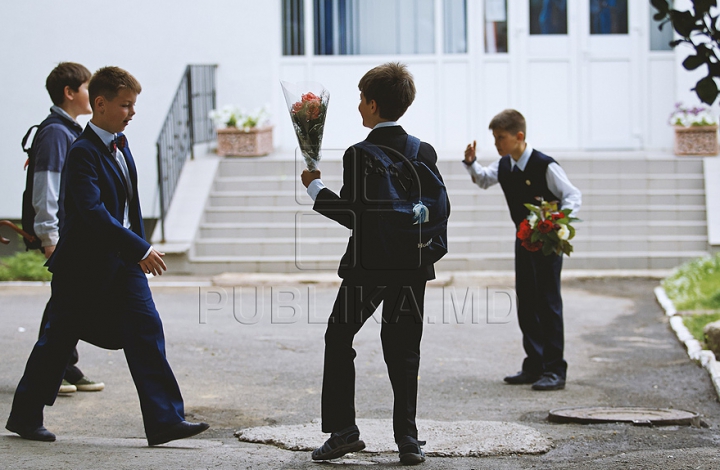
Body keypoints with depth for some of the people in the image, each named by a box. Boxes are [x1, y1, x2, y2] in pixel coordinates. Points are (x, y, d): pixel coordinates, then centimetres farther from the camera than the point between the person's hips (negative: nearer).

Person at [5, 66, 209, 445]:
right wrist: (141, 248, -28)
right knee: (58, 341, 5)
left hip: (123, 261, 7)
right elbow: (93, 212, -27)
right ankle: (24, 416, 21)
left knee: (146, 331, -3)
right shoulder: (83, 153, -19)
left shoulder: (120, 143, 8)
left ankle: (164, 420, -5)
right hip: (84, 264, -7)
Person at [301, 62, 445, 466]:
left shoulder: (360, 155, -12)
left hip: (366, 268, -4)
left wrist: (315, 187, 1)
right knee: (403, 352, 9)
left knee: (339, 342, 11)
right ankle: (408, 439, 3)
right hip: (412, 267, 4)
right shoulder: (426, 153, 1)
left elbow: (351, 215, -12)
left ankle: (343, 431, 9)